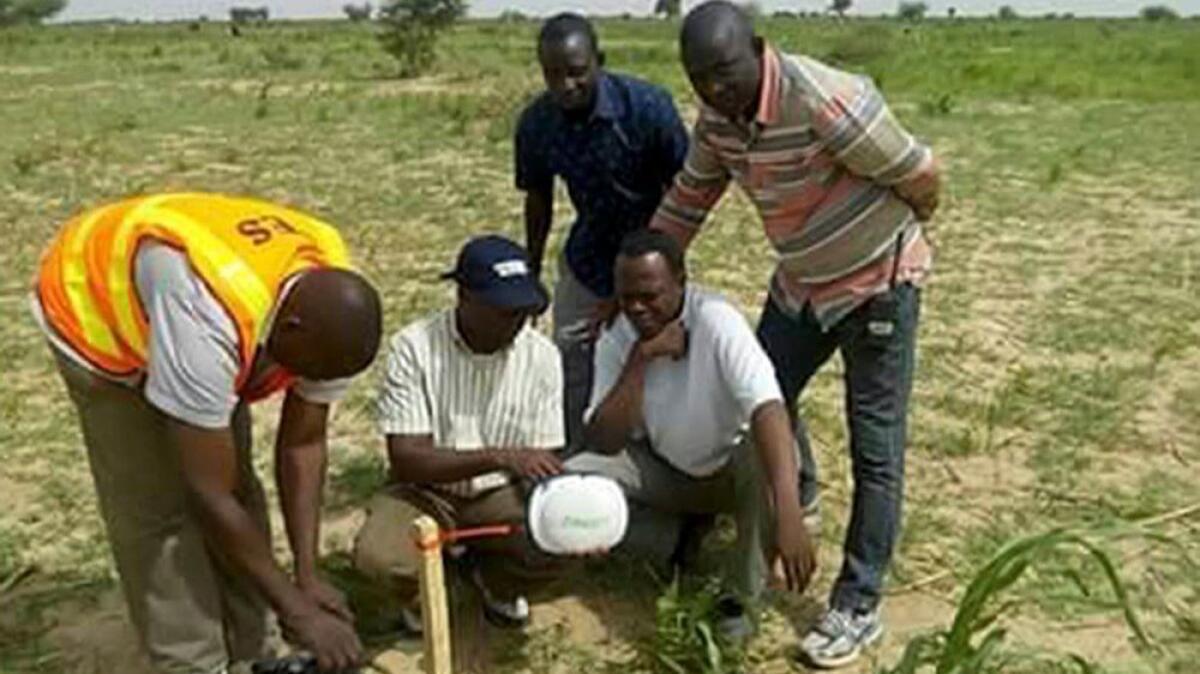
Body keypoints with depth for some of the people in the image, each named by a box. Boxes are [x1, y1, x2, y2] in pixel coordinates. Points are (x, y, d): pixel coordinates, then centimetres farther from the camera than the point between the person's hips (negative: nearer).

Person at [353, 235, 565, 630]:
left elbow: (543, 461, -8)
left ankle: (491, 572, 10)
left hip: (500, 494, 2)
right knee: (379, 557, -32)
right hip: (425, 488, -2)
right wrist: (499, 456, -36)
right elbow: (406, 458, -23)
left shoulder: (542, 356, -11)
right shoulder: (414, 348, -18)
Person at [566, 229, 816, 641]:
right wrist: (641, 359, -33)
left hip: (731, 467, -3)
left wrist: (789, 515, -56)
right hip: (661, 471, 3)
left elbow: (767, 408, -42)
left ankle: (739, 598, -14)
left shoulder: (717, 321, -28)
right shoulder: (615, 342, -15)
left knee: (770, 457, -38)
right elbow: (603, 443, -23)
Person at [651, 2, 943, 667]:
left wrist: (891, 237, 2)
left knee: (874, 451, -1)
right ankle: (796, 497, 49)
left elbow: (920, 177, -20)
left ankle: (857, 608, 10)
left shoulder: (826, 101, -32)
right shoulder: (718, 117, -8)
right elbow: (687, 200, 5)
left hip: (879, 283, -7)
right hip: (800, 283, 7)